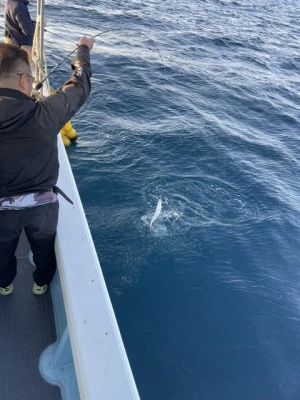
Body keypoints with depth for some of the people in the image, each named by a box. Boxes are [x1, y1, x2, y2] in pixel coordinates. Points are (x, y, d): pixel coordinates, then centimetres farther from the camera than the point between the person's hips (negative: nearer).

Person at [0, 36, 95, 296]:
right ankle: (42, 283, 54)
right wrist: (83, 50, 5)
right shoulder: (44, 114, -27)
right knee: (44, 246, 29)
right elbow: (80, 87, -11)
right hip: (42, 204, -1)